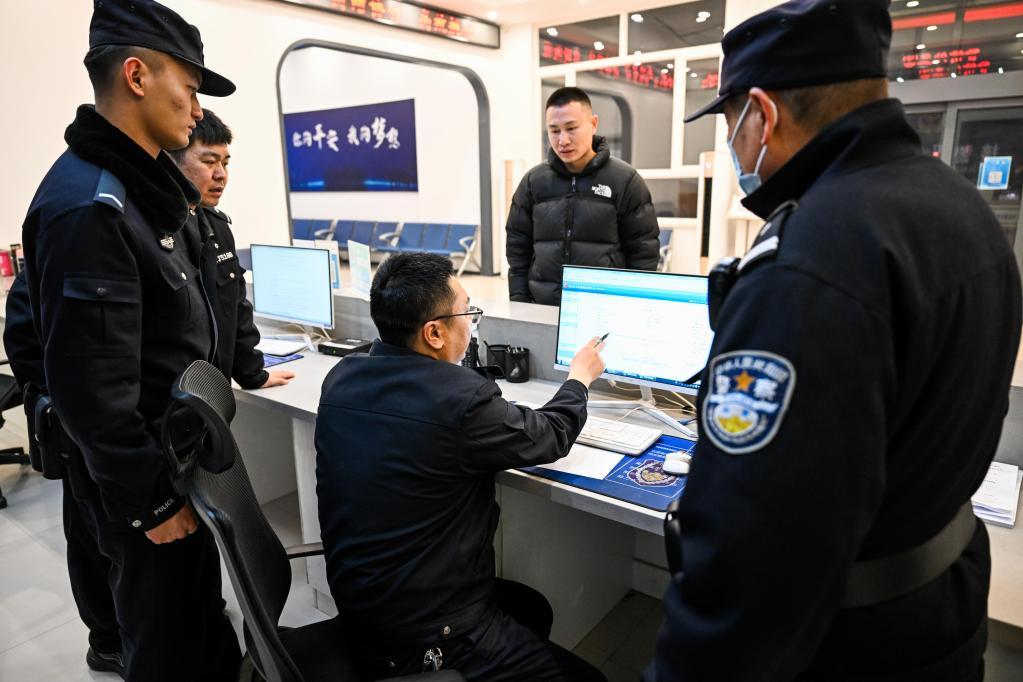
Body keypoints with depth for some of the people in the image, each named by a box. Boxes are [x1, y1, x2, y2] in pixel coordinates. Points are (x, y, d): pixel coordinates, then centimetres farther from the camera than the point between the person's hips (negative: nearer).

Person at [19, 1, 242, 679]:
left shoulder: (145, 188, 8)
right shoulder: (88, 206, -24)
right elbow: (93, 387, -26)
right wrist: (150, 501, -17)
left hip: (183, 465, 9)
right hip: (151, 487, -9)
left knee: (203, 618, 27)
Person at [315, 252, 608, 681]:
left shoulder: (341, 378, -6)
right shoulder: (462, 400, -26)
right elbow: (550, 437, -7)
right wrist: (580, 377, 11)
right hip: (423, 640, -8)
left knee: (533, 608, 26)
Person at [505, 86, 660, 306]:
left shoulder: (625, 180, -3)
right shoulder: (533, 181, 6)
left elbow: (643, 251, -1)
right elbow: (518, 248, 9)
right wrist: (519, 303, 2)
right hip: (543, 308, 3)